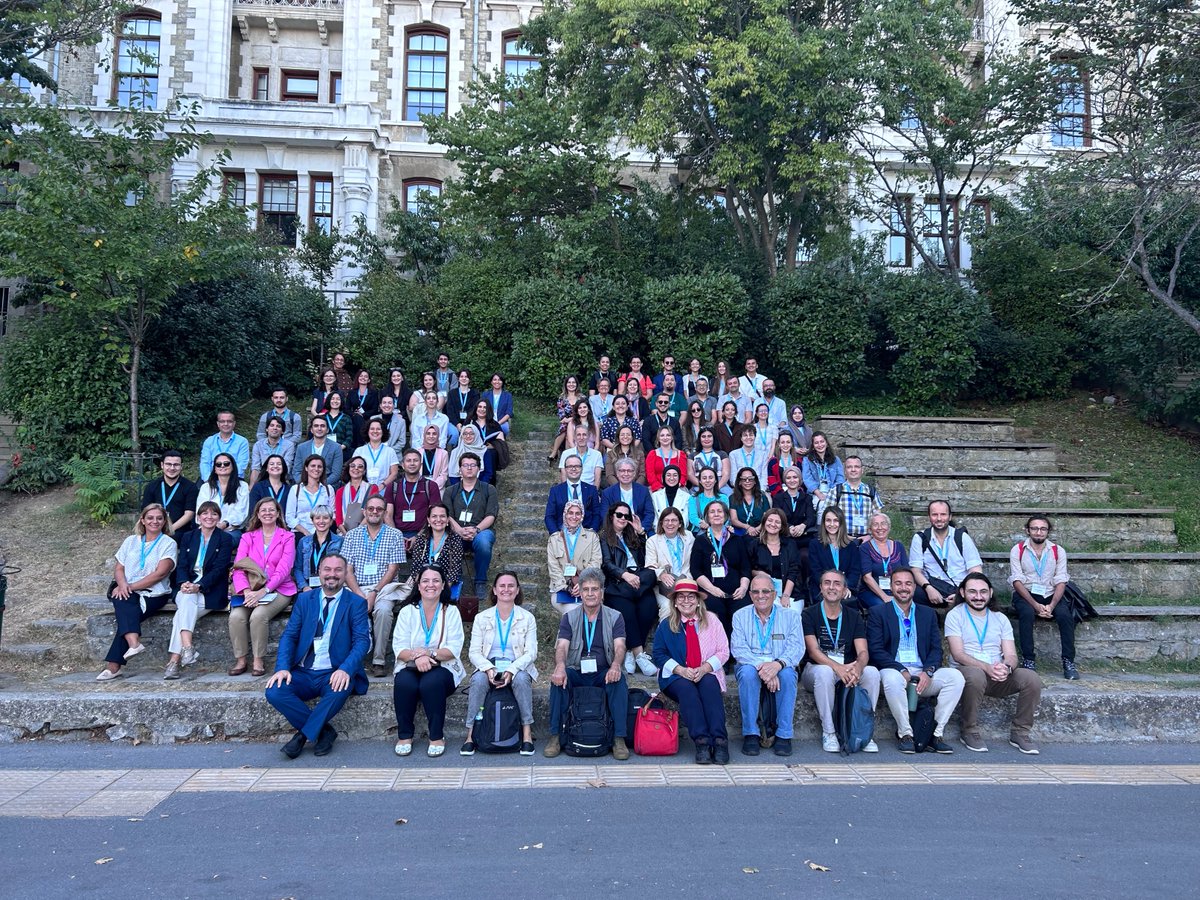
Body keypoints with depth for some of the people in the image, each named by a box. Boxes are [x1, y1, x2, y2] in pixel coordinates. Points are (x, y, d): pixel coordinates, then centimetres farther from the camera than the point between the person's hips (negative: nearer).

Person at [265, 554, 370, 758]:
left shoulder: (356, 603, 3)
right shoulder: (304, 599, 12)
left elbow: (362, 640, -7)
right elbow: (289, 636, 6)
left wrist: (345, 669, -25)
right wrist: (282, 667, -13)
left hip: (334, 674, -3)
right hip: (302, 673, 3)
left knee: (339, 692, -35)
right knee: (274, 692, -24)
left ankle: (303, 735, -12)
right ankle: (324, 731, -9)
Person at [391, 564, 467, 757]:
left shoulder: (451, 611, 4)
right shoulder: (407, 612, 7)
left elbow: (454, 649, -6)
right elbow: (399, 648, -3)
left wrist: (429, 653, -23)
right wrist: (416, 656, -26)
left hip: (442, 668, -1)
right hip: (411, 668, 1)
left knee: (431, 683, -34)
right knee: (404, 683, -32)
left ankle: (437, 736, -17)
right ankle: (404, 735, -13)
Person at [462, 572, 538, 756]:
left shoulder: (527, 618, 5)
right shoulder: (482, 619, 7)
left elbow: (531, 653, -3)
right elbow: (474, 652, 1)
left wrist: (511, 670, -21)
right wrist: (488, 668, -20)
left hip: (517, 669, -1)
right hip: (488, 668, 1)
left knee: (521, 679, -34)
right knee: (478, 680, -32)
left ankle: (527, 733, -27)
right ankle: (471, 734, -25)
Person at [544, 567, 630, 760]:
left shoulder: (614, 617, 5)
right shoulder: (569, 617, 6)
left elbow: (619, 646, -10)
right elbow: (561, 646, -8)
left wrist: (615, 666, -34)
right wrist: (560, 666, -32)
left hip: (604, 673, -1)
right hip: (576, 673, 1)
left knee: (619, 680, -32)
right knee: (558, 679, -30)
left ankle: (619, 738, -27)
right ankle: (555, 736, -23)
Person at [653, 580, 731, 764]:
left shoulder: (711, 620, 8)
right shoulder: (666, 625, 8)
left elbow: (723, 652, 2)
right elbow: (659, 654, 1)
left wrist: (704, 669, -15)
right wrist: (681, 670, -16)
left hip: (706, 674, 0)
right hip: (676, 677, 0)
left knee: (709, 684, -33)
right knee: (686, 688, -33)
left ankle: (720, 740, -41)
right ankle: (701, 741, -43)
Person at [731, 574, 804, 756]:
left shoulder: (790, 616, 5)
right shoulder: (740, 616, 5)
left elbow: (797, 648, -8)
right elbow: (738, 649, -7)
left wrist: (778, 664, -29)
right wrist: (760, 666, -25)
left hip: (780, 668, 0)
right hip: (751, 665, 0)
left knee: (788, 674, -33)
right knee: (747, 672, -33)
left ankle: (784, 735, -21)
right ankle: (751, 734, -24)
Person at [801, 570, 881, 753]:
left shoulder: (853, 617, 9)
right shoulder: (809, 615, 0)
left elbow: (863, 652, -3)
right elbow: (813, 650, -11)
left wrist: (857, 666, -28)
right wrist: (838, 667, -29)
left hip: (848, 670, 3)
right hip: (815, 669, -3)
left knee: (872, 672, -25)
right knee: (824, 671, -36)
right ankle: (828, 732, -24)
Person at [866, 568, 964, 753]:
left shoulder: (928, 614, 18)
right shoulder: (877, 613, 6)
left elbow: (936, 649, 9)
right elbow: (875, 651, -4)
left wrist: (927, 671, -12)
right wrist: (902, 671, -17)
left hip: (923, 675, 4)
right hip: (893, 671, -3)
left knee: (955, 676, -22)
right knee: (892, 678, -37)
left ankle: (937, 733, -15)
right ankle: (905, 734, -21)